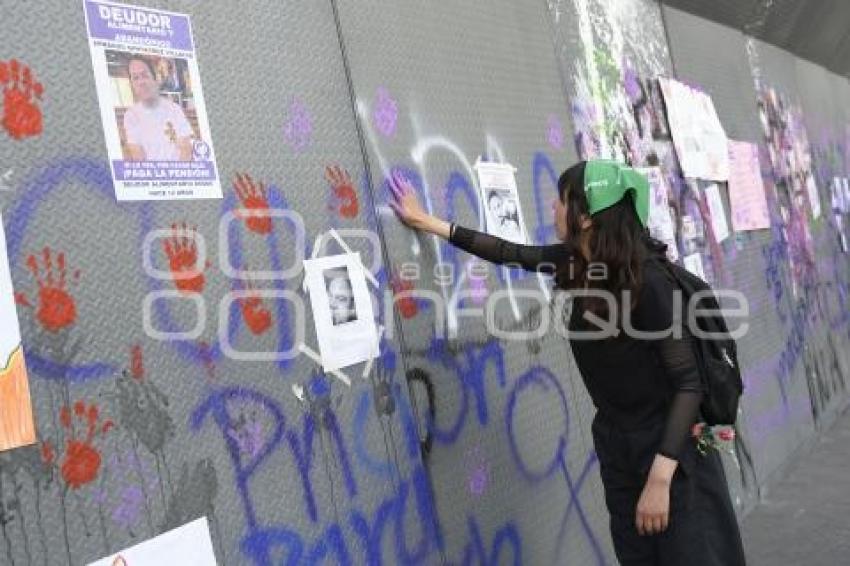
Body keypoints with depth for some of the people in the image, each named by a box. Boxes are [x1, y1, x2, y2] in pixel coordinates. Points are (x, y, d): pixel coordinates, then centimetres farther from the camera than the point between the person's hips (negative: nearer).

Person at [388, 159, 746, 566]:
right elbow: (510, 253, 10)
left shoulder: (648, 280, -24)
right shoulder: (576, 261, -5)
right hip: (614, 441, 7)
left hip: (671, 446, -6)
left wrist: (660, 476, -26)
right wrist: (429, 223, 15)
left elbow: (688, 382, -22)